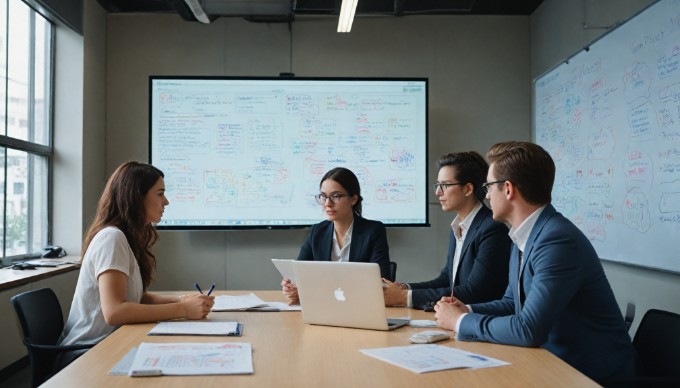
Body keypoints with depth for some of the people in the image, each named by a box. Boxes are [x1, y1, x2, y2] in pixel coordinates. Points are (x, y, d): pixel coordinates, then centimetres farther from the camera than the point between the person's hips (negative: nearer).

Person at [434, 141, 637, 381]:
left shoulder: (557, 240, -23)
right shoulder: (524, 237, 4)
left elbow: (528, 330, -26)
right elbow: (512, 303, 15)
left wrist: (461, 322, -14)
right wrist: (467, 311, -1)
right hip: (554, 361, 7)